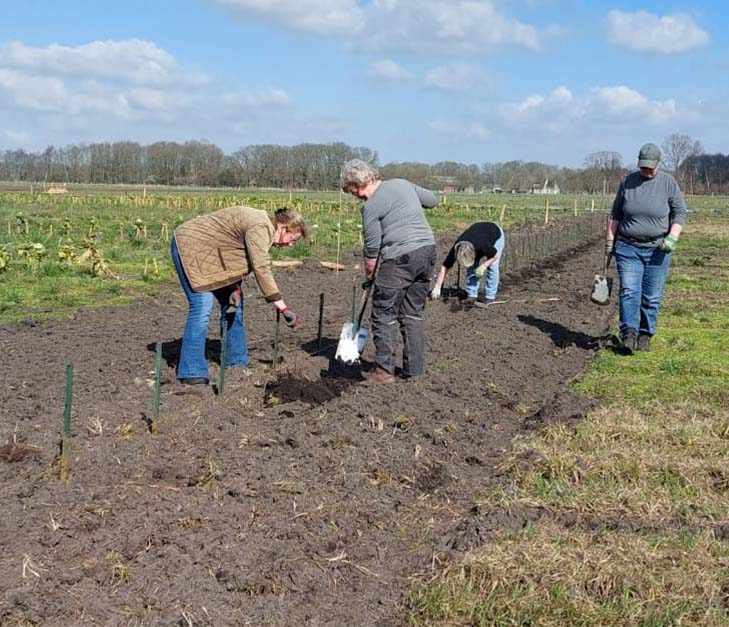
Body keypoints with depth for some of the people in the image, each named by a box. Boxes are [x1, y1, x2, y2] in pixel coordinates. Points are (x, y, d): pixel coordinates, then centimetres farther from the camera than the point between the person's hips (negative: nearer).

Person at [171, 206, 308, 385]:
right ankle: (191, 373, -14)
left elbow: (246, 262, 8)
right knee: (202, 307, -17)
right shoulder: (260, 227, -25)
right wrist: (283, 308, -31)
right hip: (190, 245, -10)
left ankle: (237, 362, 18)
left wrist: (235, 288, -10)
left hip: (208, 252, 10)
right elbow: (262, 269, -32)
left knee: (231, 303, 9)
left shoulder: (263, 228, 6)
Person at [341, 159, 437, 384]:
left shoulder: (371, 207, -7)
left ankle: (384, 370, 2)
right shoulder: (403, 184, 12)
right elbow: (432, 200, 26)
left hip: (400, 256, -8)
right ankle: (414, 368, 16)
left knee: (385, 314, 2)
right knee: (413, 313, 14)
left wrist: (369, 277, 9)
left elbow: (372, 250, -4)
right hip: (427, 249, 8)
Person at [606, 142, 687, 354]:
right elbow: (615, 214, 11)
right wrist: (609, 239, 7)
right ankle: (629, 333, -14)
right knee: (629, 291, -11)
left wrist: (672, 237, -13)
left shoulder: (668, 182, 0)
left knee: (652, 296, 4)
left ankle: (645, 334, 15)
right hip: (628, 248, 1)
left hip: (657, 250, -1)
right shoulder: (627, 181, 4)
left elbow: (680, 212, 1)